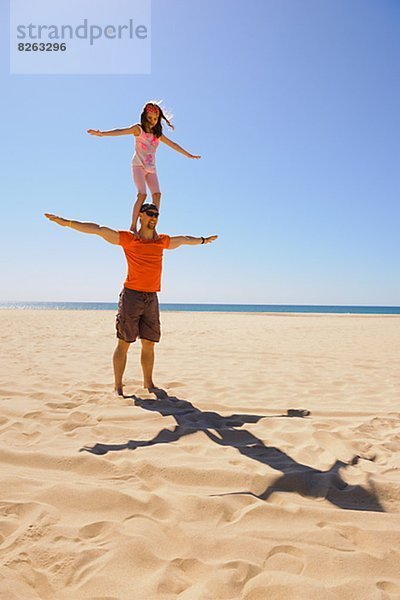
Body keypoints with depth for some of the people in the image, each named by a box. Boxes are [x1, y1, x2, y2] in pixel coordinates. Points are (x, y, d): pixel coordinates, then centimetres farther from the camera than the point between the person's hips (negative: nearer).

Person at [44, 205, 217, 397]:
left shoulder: (163, 241, 14)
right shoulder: (128, 239, 1)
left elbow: (184, 239, 32)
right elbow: (97, 229, -1)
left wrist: (203, 240, 46)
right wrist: (67, 222, -5)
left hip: (152, 298, 4)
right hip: (131, 295, -4)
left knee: (149, 344, 8)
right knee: (123, 344, -2)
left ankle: (148, 384, 19)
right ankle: (118, 387, 5)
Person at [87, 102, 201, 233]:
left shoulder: (158, 134, 16)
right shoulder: (138, 129, 1)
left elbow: (173, 145, 24)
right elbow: (121, 131, -14)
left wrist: (188, 155, 29)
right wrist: (102, 133, -28)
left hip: (151, 168, 5)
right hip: (138, 165, -5)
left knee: (157, 194, -13)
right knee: (142, 194, -22)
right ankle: (133, 226, -16)